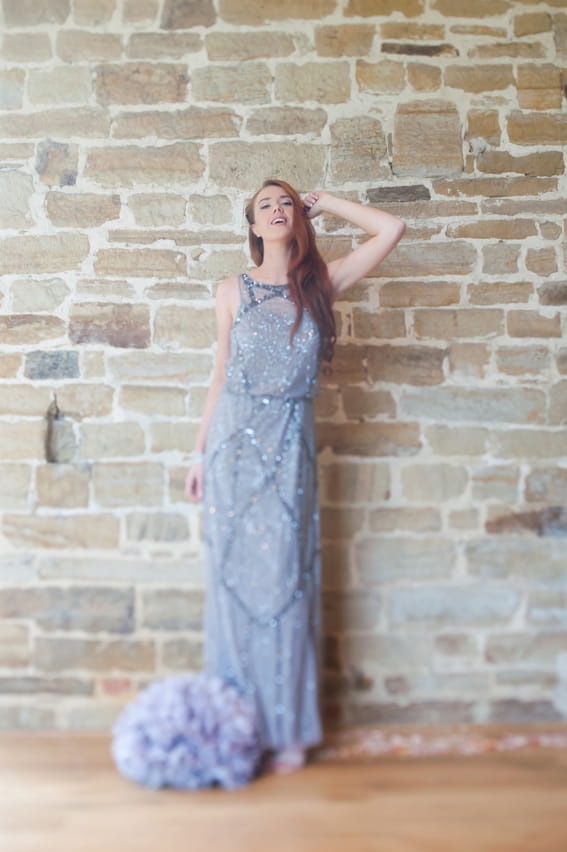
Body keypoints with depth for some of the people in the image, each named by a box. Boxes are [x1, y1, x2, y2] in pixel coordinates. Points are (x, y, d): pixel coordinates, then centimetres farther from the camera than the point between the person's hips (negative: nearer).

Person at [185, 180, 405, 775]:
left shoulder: (321, 282, 6)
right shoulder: (233, 291, 7)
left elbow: (392, 229, 0)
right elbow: (221, 377, 9)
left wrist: (324, 202, 8)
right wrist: (200, 452, 9)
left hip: (290, 445, 0)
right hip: (235, 440, 1)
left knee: (284, 578, 3)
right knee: (234, 577, 5)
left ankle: (286, 728, 17)